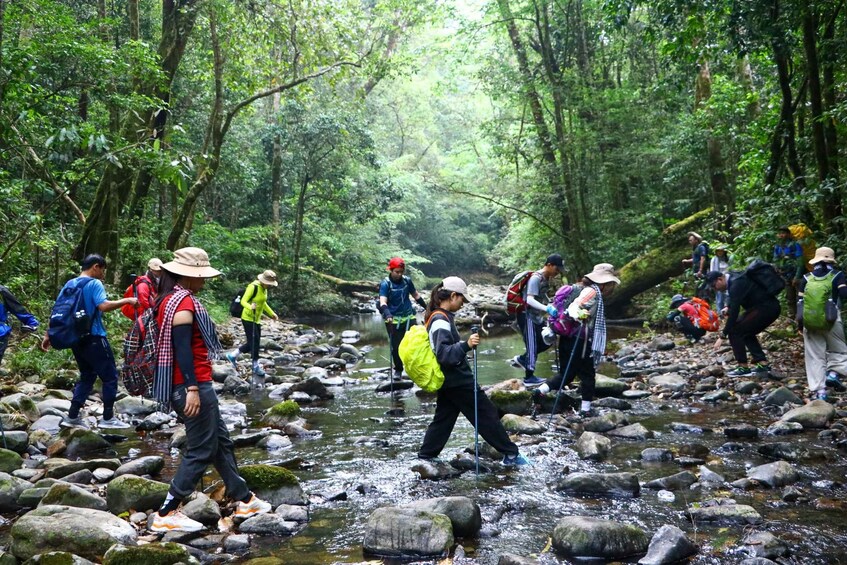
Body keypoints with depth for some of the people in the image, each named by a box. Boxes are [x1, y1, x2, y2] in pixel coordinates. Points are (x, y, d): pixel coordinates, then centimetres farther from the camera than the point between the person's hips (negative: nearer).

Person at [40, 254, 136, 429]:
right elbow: (104, 306, -27)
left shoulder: (69, 284, 12)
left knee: (87, 376, 18)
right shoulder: (94, 283, -11)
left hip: (76, 339, 8)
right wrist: (127, 300, -18)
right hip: (93, 338, -8)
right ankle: (108, 418, 4)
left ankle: (72, 416, 15)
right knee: (110, 377, 2)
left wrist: (48, 335, 16)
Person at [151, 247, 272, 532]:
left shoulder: (171, 299, 14)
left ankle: (244, 500, 27)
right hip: (193, 386, -11)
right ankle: (166, 514, 5)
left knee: (221, 442, 17)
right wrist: (192, 388, -26)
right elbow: (183, 348, -23)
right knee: (201, 451, -1)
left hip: (195, 385, 11)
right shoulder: (184, 302, -17)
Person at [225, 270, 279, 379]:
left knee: (253, 343, 11)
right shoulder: (253, 287, -18)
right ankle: (256, 367, 4)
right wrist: (250, 307, -43)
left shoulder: (264, 288, 8)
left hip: (256, 319, 9)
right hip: (248, 318, -9)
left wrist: (272, 314, 28)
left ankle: (232, 355, 24)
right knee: (254, 342, -6)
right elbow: (243, 301, -23)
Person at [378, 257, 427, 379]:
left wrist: (427, 308, 19)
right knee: (396, 346, 3)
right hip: (393, 320, -3)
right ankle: (398, 370, 21)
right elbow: (383, 302, -27)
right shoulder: (385, 284, -13)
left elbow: (416, 295, 14)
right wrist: (387, 314, -45)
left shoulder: (407, 280, -1)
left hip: (409, 317, 3)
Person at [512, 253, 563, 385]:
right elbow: (530, 300, -32)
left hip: (537, 316, 9)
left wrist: (552, 305, 10)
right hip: (527, 316, -9)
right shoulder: (536, 278, -22)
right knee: (532, 345, -4)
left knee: (547, 341, 11)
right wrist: (547, 309, -42)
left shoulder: (546, 278, 7)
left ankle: (521, 359, 23)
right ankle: (529, 377, 8)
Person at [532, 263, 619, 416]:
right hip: (579, 341, -9)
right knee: (588, 375, 7)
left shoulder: (583, 289, 17)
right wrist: (577, 315, -47)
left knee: (567, 374, 13)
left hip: (567, 338, 9)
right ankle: (585, 409, 12)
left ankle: (540, 391, 0)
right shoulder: (593, 292, -11)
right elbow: (575, 306, -27)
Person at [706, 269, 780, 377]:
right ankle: (763, 364, 17)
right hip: (770, 307, 10)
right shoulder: (732, 277, 8)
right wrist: (729, 308, 13)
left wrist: (722, 336, -21)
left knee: (734, 331, -10)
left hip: (766, 309, -10)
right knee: (746, 332, 19)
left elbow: (734, 311, -24)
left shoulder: (736, 284, -21)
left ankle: (743, 367, -4)